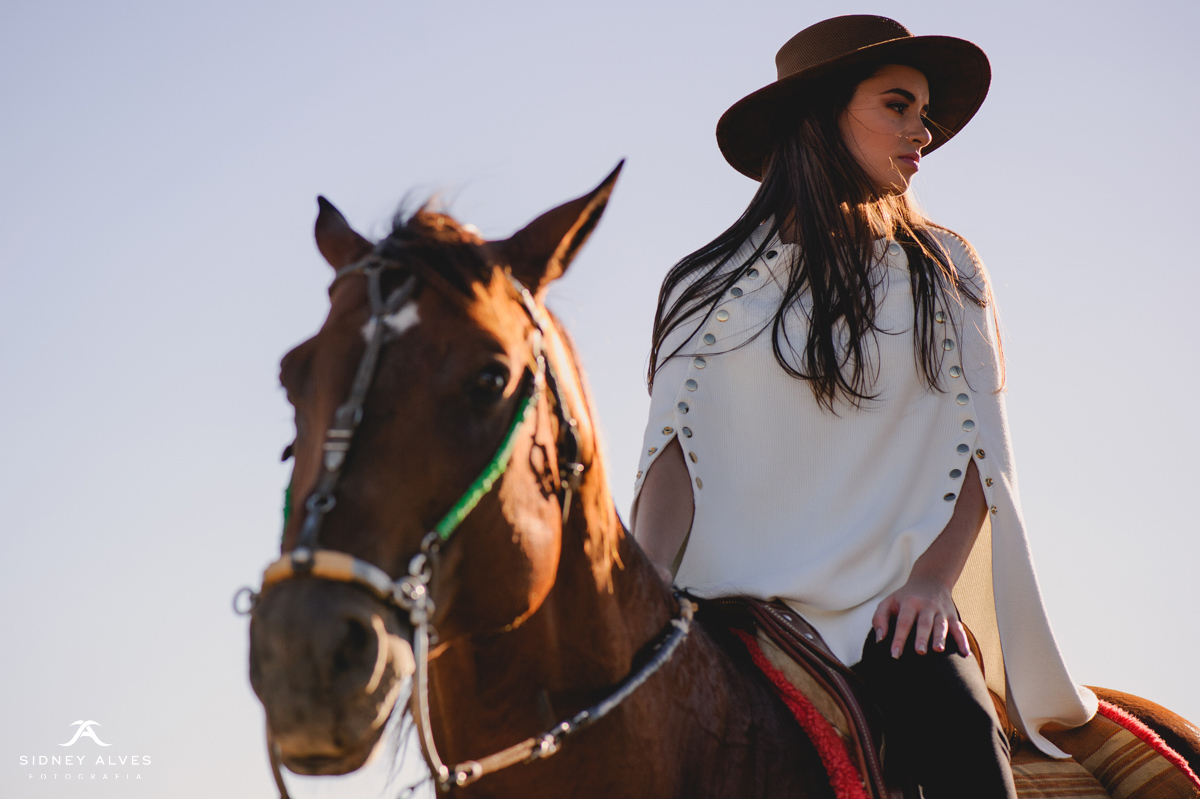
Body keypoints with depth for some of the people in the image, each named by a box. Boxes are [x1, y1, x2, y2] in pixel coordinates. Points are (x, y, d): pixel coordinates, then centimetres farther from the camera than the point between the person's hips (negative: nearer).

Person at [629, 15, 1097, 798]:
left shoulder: (947, 273, 14)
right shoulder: (709, 288, 11)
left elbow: (979, 448, 8)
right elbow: (676, 451, 3)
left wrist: (931, 582, -8)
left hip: (888, 609, 0)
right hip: (738, 603, 0)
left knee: (961, 732, -28)